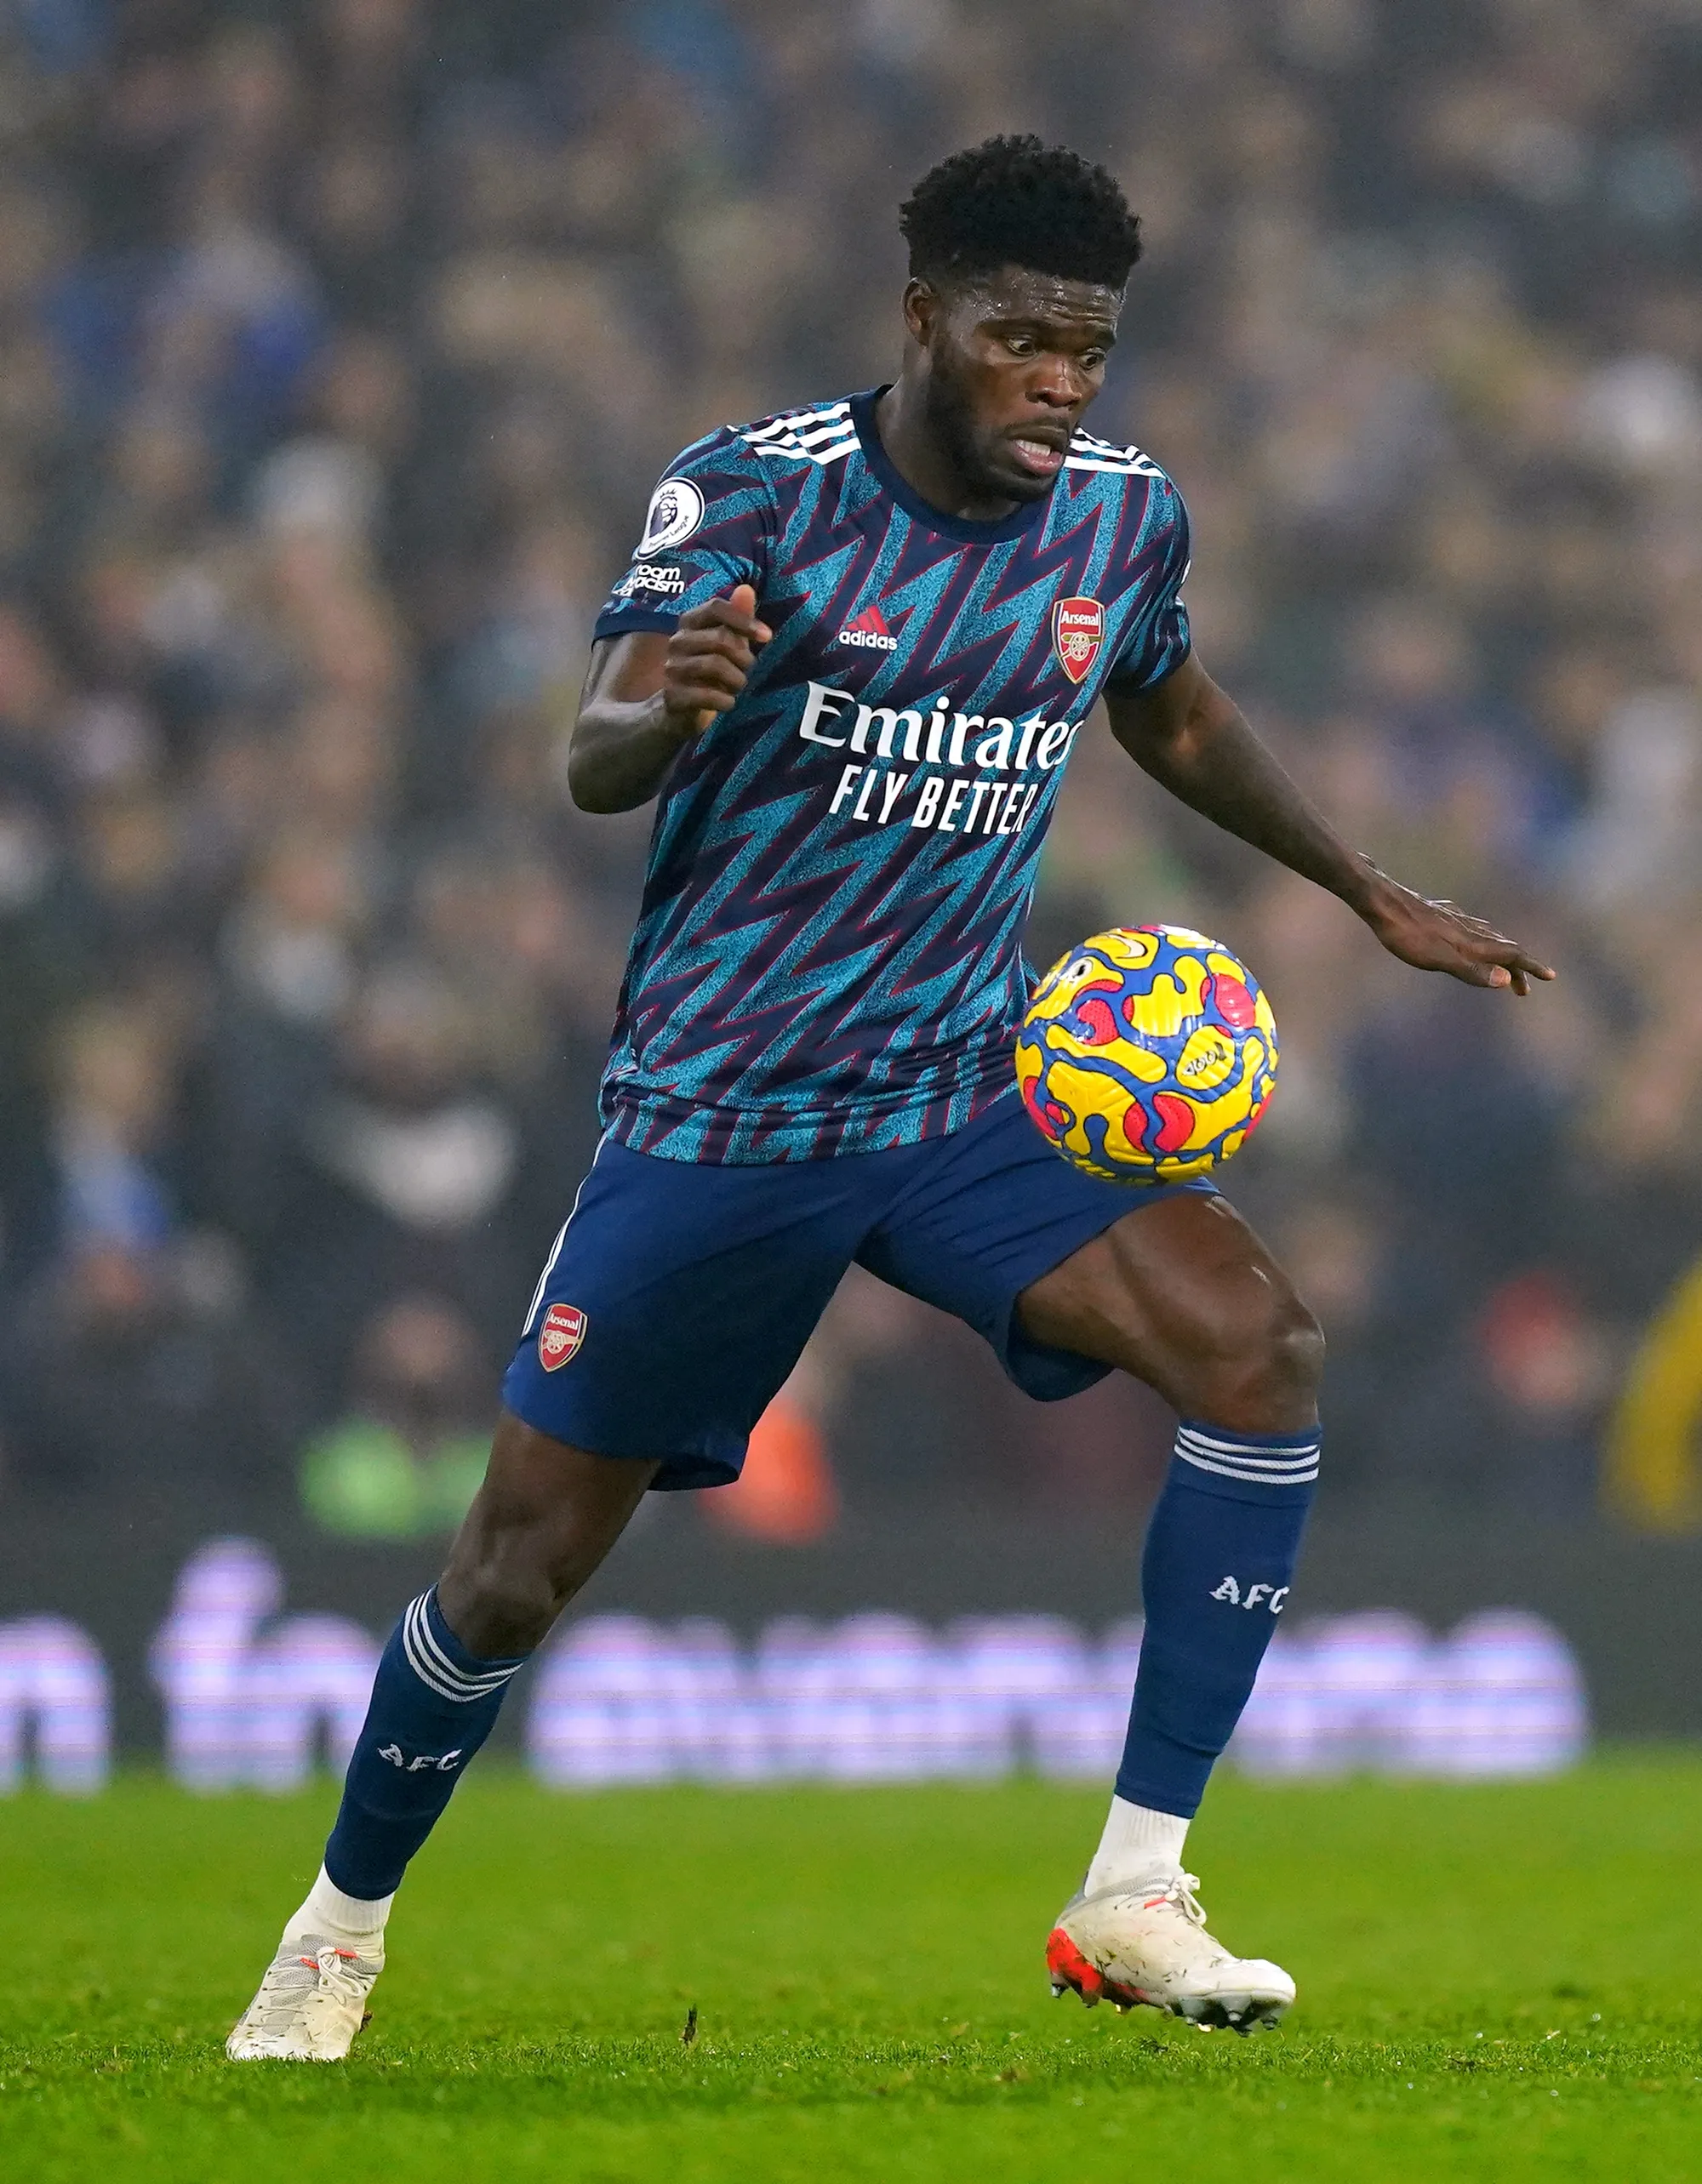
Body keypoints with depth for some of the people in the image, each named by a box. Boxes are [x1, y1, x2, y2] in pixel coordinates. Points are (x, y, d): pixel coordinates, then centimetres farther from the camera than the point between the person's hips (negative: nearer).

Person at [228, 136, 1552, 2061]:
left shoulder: (1122, 516, 0)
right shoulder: (753, 492, -14)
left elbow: (1175, 721, 23)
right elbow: (595, 766, -27)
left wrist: (1374, 897, 28)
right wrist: (664, 707, -50)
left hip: (962, 1102, 3)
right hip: (714, 1111, -3)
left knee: (1255, 1340, -22)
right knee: (518, 1570, 0)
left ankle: (1135, 1897, -19)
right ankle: (339, 1930, 28)